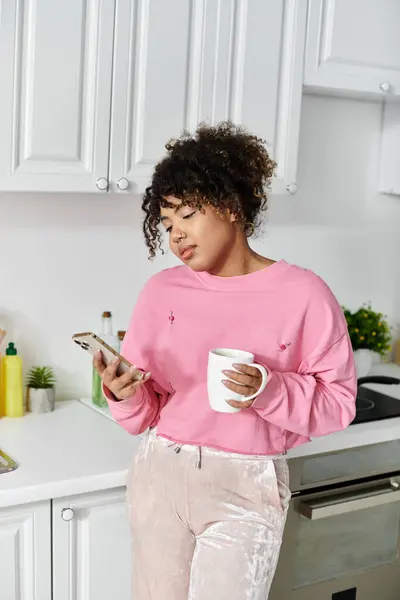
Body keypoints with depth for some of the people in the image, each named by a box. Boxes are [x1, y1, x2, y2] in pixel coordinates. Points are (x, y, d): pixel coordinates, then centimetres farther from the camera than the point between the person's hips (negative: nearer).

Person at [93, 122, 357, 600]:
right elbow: (145, 414, 5)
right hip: (160, 474, 3)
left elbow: (338, 402, -5)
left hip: (247, 487, -3)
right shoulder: (162, 291, 2)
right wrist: (125, 395, -17)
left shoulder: (303, 295, -8)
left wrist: (269, 393, -21)